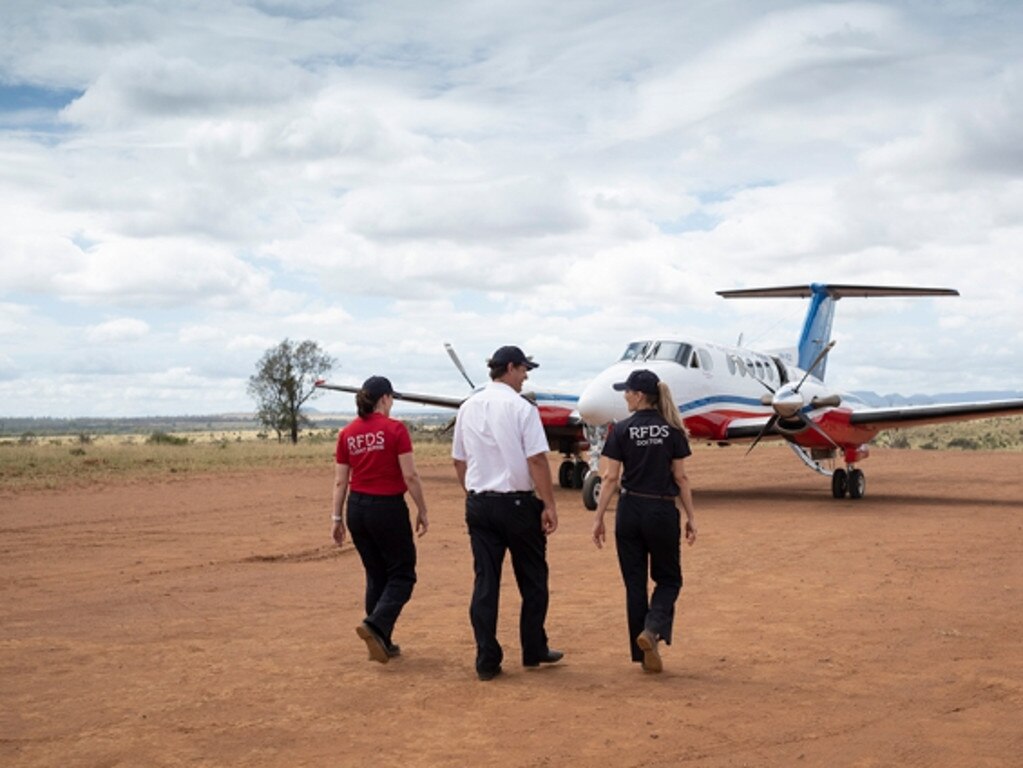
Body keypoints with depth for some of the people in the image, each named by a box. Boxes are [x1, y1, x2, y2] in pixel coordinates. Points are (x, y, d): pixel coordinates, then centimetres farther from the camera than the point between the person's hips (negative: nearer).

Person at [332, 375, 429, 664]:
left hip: (357, 508, 6)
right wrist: (422, 512, -3)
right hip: (388, 507, -6)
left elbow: (340, 481, 6)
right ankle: (375, 625, -14)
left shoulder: (347, 434, 4)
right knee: (402, 574, 7)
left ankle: (381, 642, 20)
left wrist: (337, 518, 12)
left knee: (376, 575, 16)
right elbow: (410, 476, -12)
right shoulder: (395, 429, -10)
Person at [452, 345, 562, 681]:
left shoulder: (468, 407, 8)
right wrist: (549, 505, -11)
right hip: (517, 502, -5)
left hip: (478, 505, 5)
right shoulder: (521, 407, -10)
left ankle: (487, 661, 5)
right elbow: (537, 460, -15)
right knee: (532, 580, 11)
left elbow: (459, 461, 13)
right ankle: (534, 651, 20)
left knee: (485, 581, 5)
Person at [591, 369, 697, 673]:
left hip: (630, 511, 0)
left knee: (635, 582, 11)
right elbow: (680, 478, -1)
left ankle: (644, 654, 13)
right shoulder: (672, 430, -1)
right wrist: (690, 517, 5)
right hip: (663, 511, 0)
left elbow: (610, 478, -6)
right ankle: (652, 629, -12)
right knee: (668, 579, 14)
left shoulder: (622, 430, -5)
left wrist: (599, 518, -1)